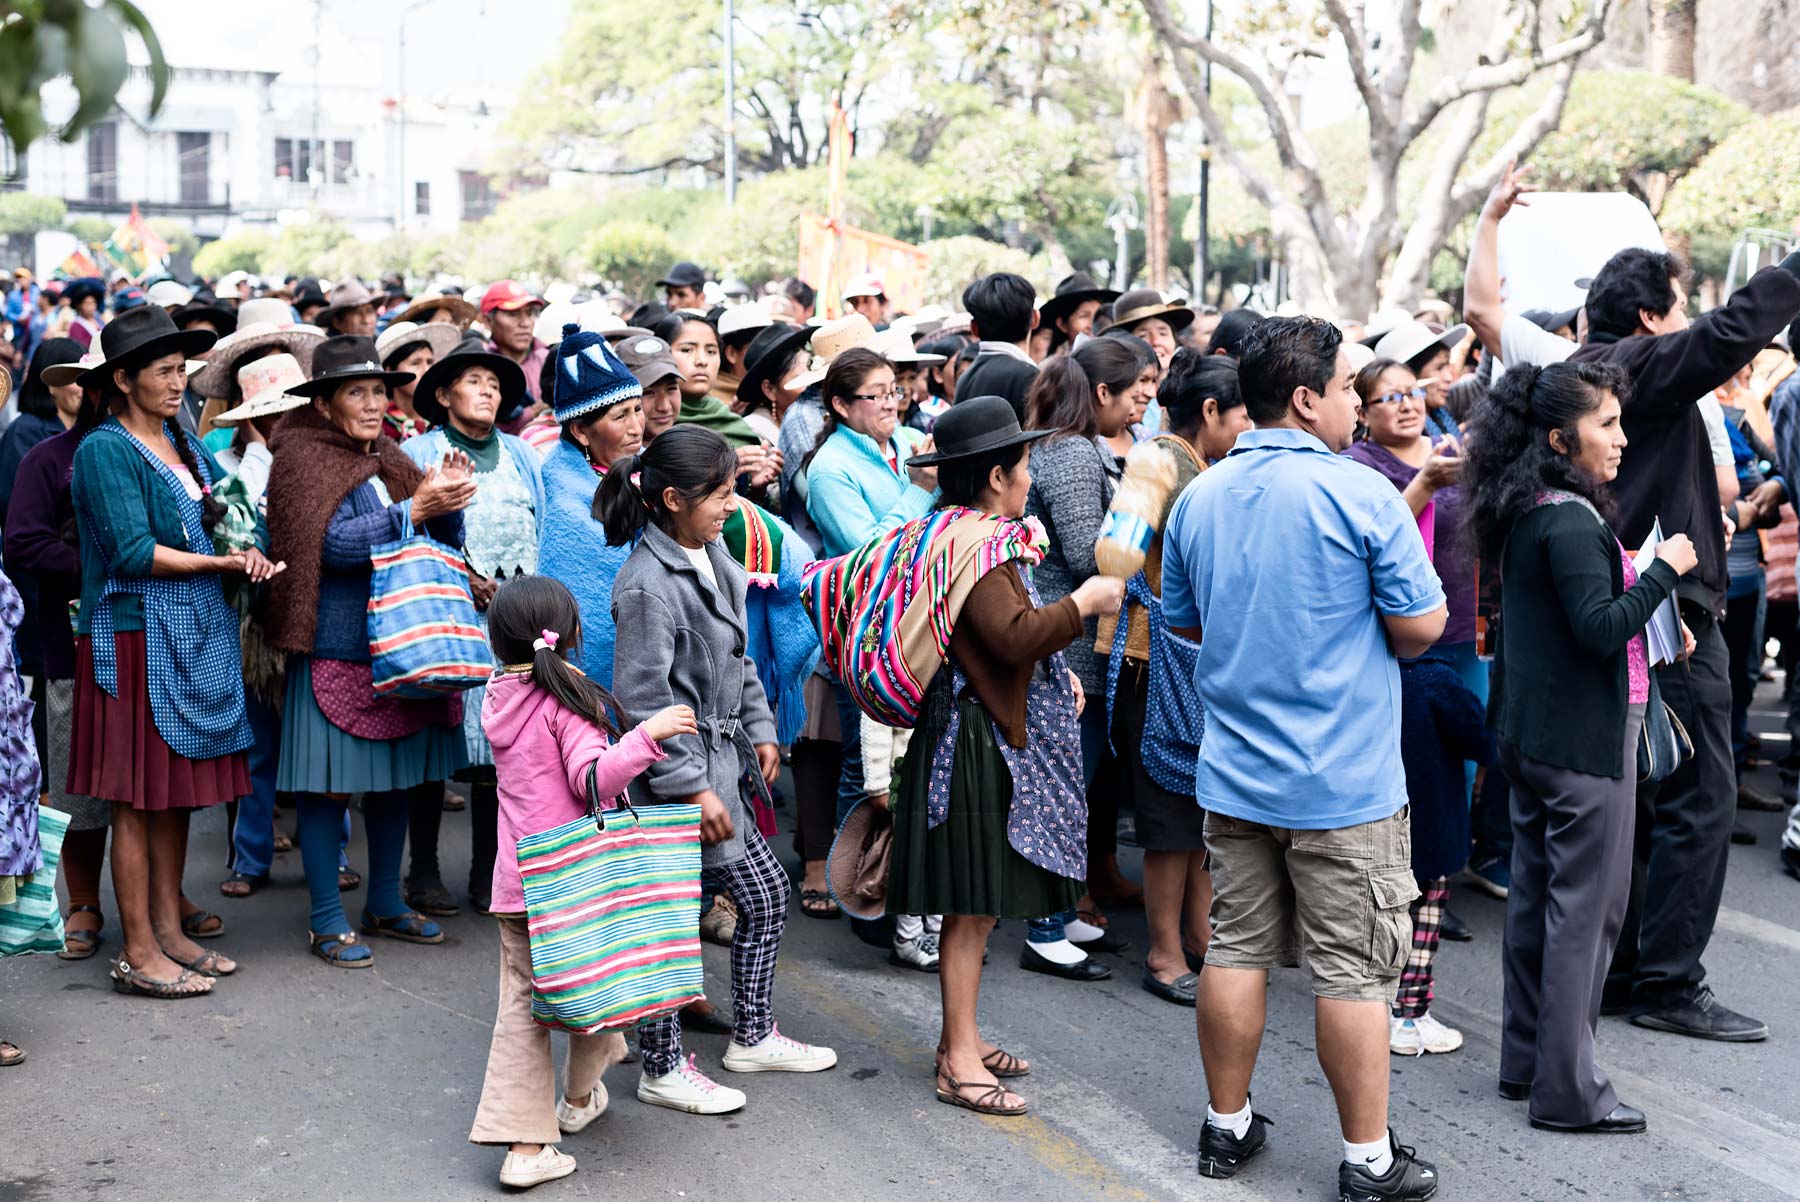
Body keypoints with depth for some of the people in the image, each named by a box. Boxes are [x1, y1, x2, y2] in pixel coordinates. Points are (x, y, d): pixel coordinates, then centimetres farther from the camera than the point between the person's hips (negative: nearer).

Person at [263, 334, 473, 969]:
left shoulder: (391, 459, 14)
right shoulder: (302, 459, -6)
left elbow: (444, 540, 11)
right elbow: (332, 542, -20)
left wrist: (448, 500, -10)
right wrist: (414, 508, -24)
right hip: (333, 648, -7)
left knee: (395, 776, 13)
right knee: (326, 782, -1)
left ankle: (386, 902, 26)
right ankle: (326, 920, 9)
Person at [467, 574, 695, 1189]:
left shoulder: (499, 699, 6)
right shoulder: (569, 700, -14)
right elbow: (593, 779, -24)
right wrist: (647, 734, -32)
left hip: (515, 879, 6)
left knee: (521, 1007, 5)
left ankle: (524, 1144, -1)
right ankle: (579, 1098, 36)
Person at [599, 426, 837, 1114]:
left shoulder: (710, 557, 7)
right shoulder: (648, 585, -22)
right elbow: (643, 700, -23)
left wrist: (760, 729, 16)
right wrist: (694, 787, -21)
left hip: (723, 759, 10)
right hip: (682, 773, -10)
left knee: (767, 895, 16)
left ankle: (754, 1037, 33)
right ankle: (663, 1070, 17)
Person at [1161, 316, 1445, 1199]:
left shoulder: (1197, 498, 5)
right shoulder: (1361, 494, -14)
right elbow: (1422, 625, -11)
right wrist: (1365, 644, 9)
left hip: (1233, 771, 6)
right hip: (1345, 779, -5)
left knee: (1236, 948, 14)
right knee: (1352, 969, 3)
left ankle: (1227, 1127, 26)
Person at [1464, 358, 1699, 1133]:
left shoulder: (1525, 514, 10)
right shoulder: (1571, 521, -19)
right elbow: (1602, 628, -25)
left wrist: (1654, 632, 15)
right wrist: (1666, 568, -16)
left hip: (1529, 730, 10)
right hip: (1584, 736, -10)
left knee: (1536, 895, 15)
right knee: (1587, 906, -3)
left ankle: (1525, 1060, 25)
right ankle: (1568, 1089, 2)